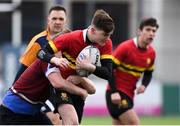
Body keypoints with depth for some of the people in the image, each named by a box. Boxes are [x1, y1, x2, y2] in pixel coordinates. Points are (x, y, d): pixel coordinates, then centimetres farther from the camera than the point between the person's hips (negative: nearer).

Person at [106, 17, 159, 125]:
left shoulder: (151, 53, 6)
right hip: (117, 94, -8)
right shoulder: (125, 47, -15)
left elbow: (148, 73, 20)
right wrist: (114, 92, -22)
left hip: (129, 95, 8)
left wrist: (144, 85, -3)